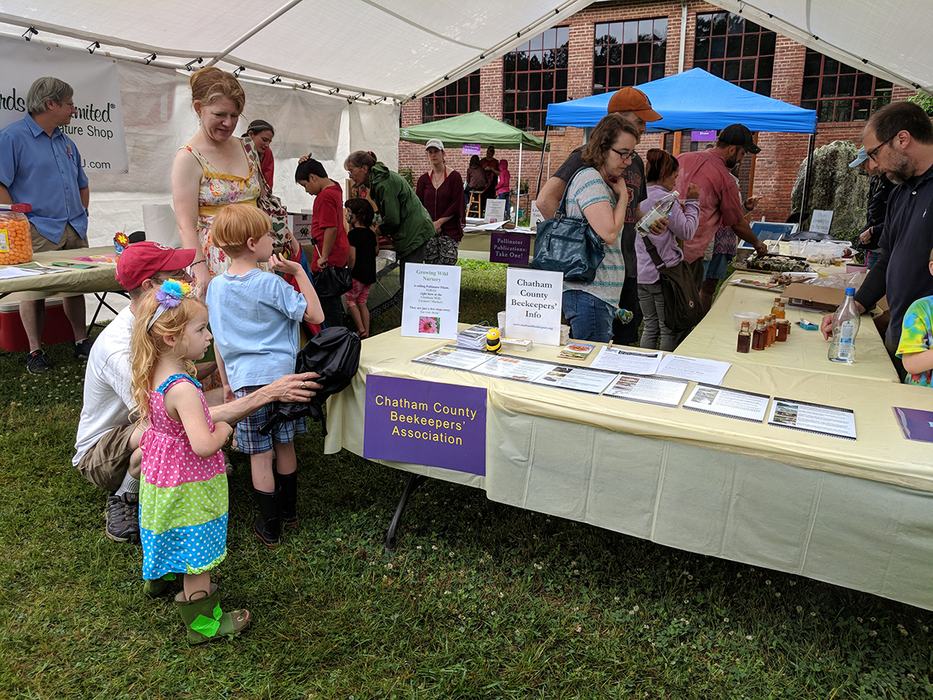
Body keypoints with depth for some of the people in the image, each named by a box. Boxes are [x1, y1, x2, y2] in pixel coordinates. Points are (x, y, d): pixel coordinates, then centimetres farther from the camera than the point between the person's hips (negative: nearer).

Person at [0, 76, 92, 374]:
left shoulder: (66, 142, 17)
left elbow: (82, 184, 27)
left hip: (74, 231, 7)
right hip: (37, 234, -6)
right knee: (34, 291, -1)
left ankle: (82, 342, 21)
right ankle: (35, 351, 9)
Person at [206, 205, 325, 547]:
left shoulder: (216, 287, 2)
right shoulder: (270, 284, -12)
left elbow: (218, 340, 9)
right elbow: (315, 315, -10)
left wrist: (226, 382, 18)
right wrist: (299, 272, -5)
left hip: (244, 380, 2)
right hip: (280, 374, -2)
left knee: (259, 455, 8)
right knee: (285, 447, 15)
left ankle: (269, 526, 17)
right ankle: (289, 510, 32)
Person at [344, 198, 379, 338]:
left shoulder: (353, 233, -16)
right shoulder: (370, 233, 6)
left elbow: (352, 257, -19)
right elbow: (376, 250, 18)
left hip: (357, 274, -7)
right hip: (370, 274, 7)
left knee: (349, 300, 9)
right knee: (362, 303, 15)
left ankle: (361, 330, 1)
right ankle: (367, 333, 16)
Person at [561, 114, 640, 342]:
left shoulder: (603, 182, 20)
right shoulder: (589, 178, -11)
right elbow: (609, 233, -19)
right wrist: (623, 196, -5)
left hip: (601, 296, 10)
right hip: (589, 295, -10)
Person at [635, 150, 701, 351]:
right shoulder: (665, 198, -15)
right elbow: (687, 232, -10)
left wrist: (679, 210, 14)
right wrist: (692, 202, -1)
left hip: (641, 272, 7)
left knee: (650, 326, 16)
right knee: (669, 330, 5)